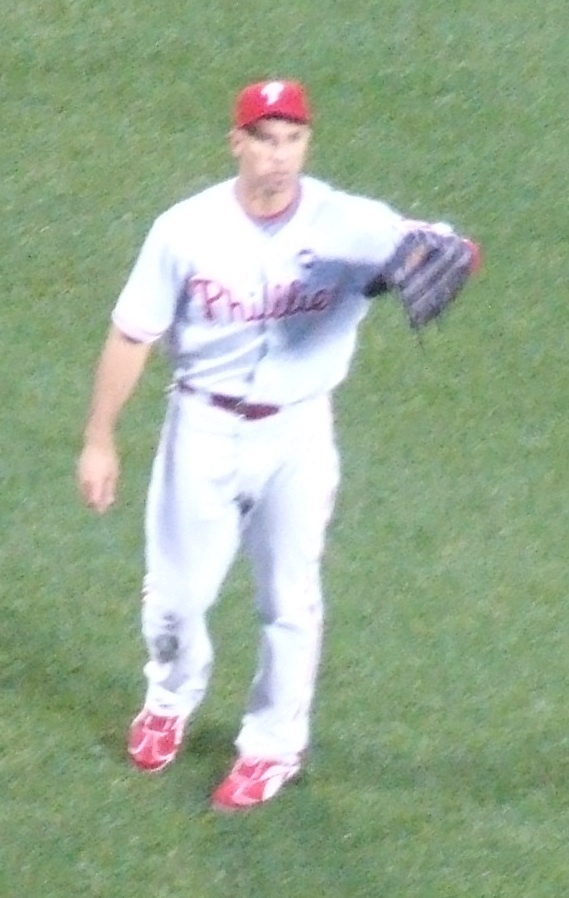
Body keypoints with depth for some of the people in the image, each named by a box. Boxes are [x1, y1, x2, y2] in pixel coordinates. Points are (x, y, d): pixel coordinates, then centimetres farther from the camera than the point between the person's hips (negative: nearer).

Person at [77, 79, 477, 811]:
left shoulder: (350, 227, -15)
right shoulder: (187, 230, -13)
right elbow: (131, 337, -5)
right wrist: (98, 441, -3)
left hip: (298, 434, 0)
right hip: (204, 428, 0)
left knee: (289, 600, 10)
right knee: (174, 592, 10)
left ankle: (273, 744, 31)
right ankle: (172, 699, 42)